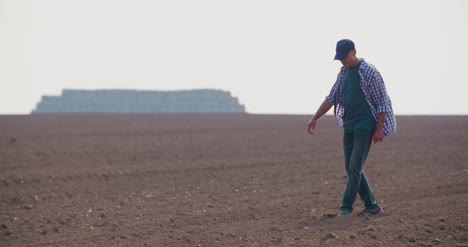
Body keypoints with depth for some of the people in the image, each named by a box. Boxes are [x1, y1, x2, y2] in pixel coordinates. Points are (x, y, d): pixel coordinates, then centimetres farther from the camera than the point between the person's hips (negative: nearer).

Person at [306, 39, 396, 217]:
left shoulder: (369, 72, -11)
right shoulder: (343, 73, 11)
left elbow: (382, 101, -11)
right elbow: (332, 98, 16)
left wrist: (379, 129, -15)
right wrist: (315, 118, 10)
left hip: (364, 127, -8)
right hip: (348, 127, 8)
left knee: (355, 168, -9)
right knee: (351, 169, 8)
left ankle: (346, 207, -3)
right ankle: (372, 207, 14)